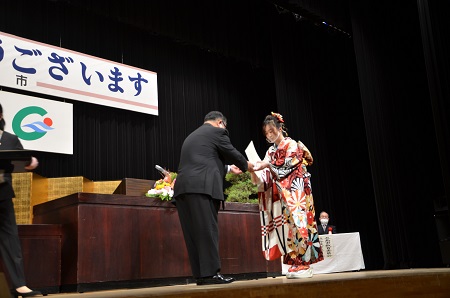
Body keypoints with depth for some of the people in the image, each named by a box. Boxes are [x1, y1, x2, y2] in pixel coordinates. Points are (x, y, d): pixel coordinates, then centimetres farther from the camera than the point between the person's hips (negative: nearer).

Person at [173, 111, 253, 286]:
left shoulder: (191, 137, 31)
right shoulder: (217, 131, 7)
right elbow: (232, 154, 11)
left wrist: (228, 168, 44)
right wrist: (247, 166, 31)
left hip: (183, 188, 8)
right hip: (202, 187, -7)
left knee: (194, 233, 6)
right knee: (208, 231, -6)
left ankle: (200, 275, 8)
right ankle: (211, 273, -6)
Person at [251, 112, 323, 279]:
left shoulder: (292, 145, 0)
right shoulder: (271, 151, 16)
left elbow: (287, 168, -12)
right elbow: (266, 177, 8)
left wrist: (269, 165, -21)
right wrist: (254, 171, -11)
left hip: (294, 194, -6)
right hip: (280, 196, 6)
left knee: (297, 225, -10)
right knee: (286, 226, 1)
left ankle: (303, 265, -7)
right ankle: (295, 264, 4)